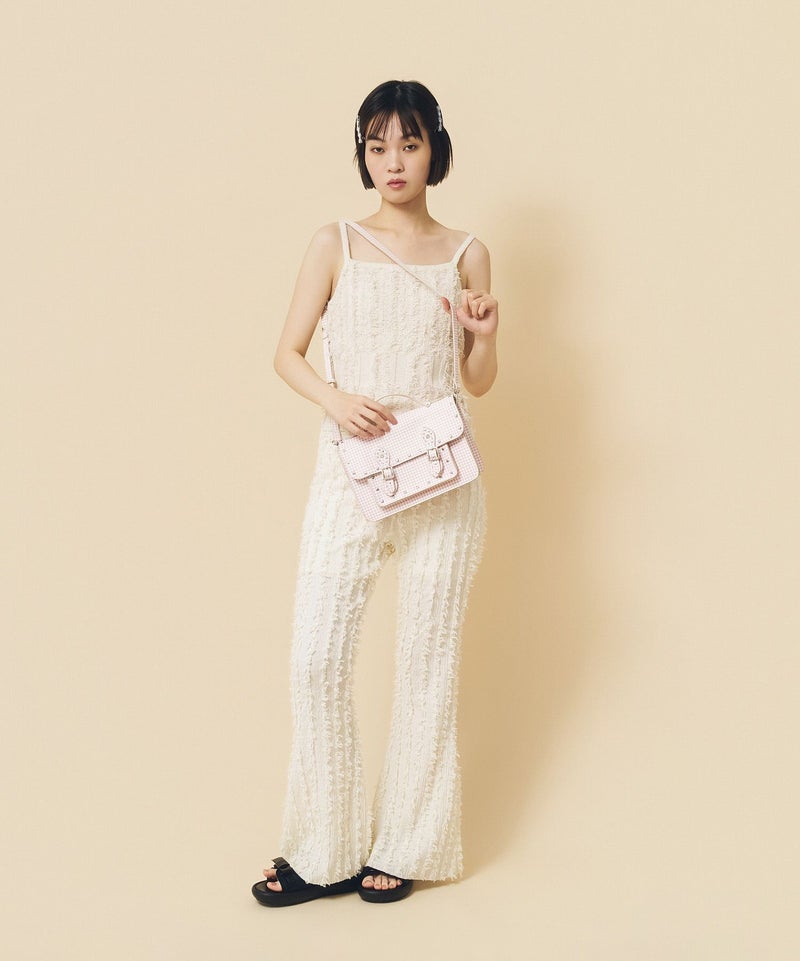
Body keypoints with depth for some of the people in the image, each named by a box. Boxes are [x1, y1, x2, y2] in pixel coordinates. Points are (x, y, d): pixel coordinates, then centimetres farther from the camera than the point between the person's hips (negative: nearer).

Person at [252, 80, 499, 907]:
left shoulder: (465, 254, 8)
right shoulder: (334, 245, 7)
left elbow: (480, 382, 12)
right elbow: (287, 354, 5)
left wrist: (484, 334, -9)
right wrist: (334, 397, -13)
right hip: (347, 474, 0)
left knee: (427, 661, 4)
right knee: (315, 657, -6)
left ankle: (405, 846, 19)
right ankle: (326, 850, 11)